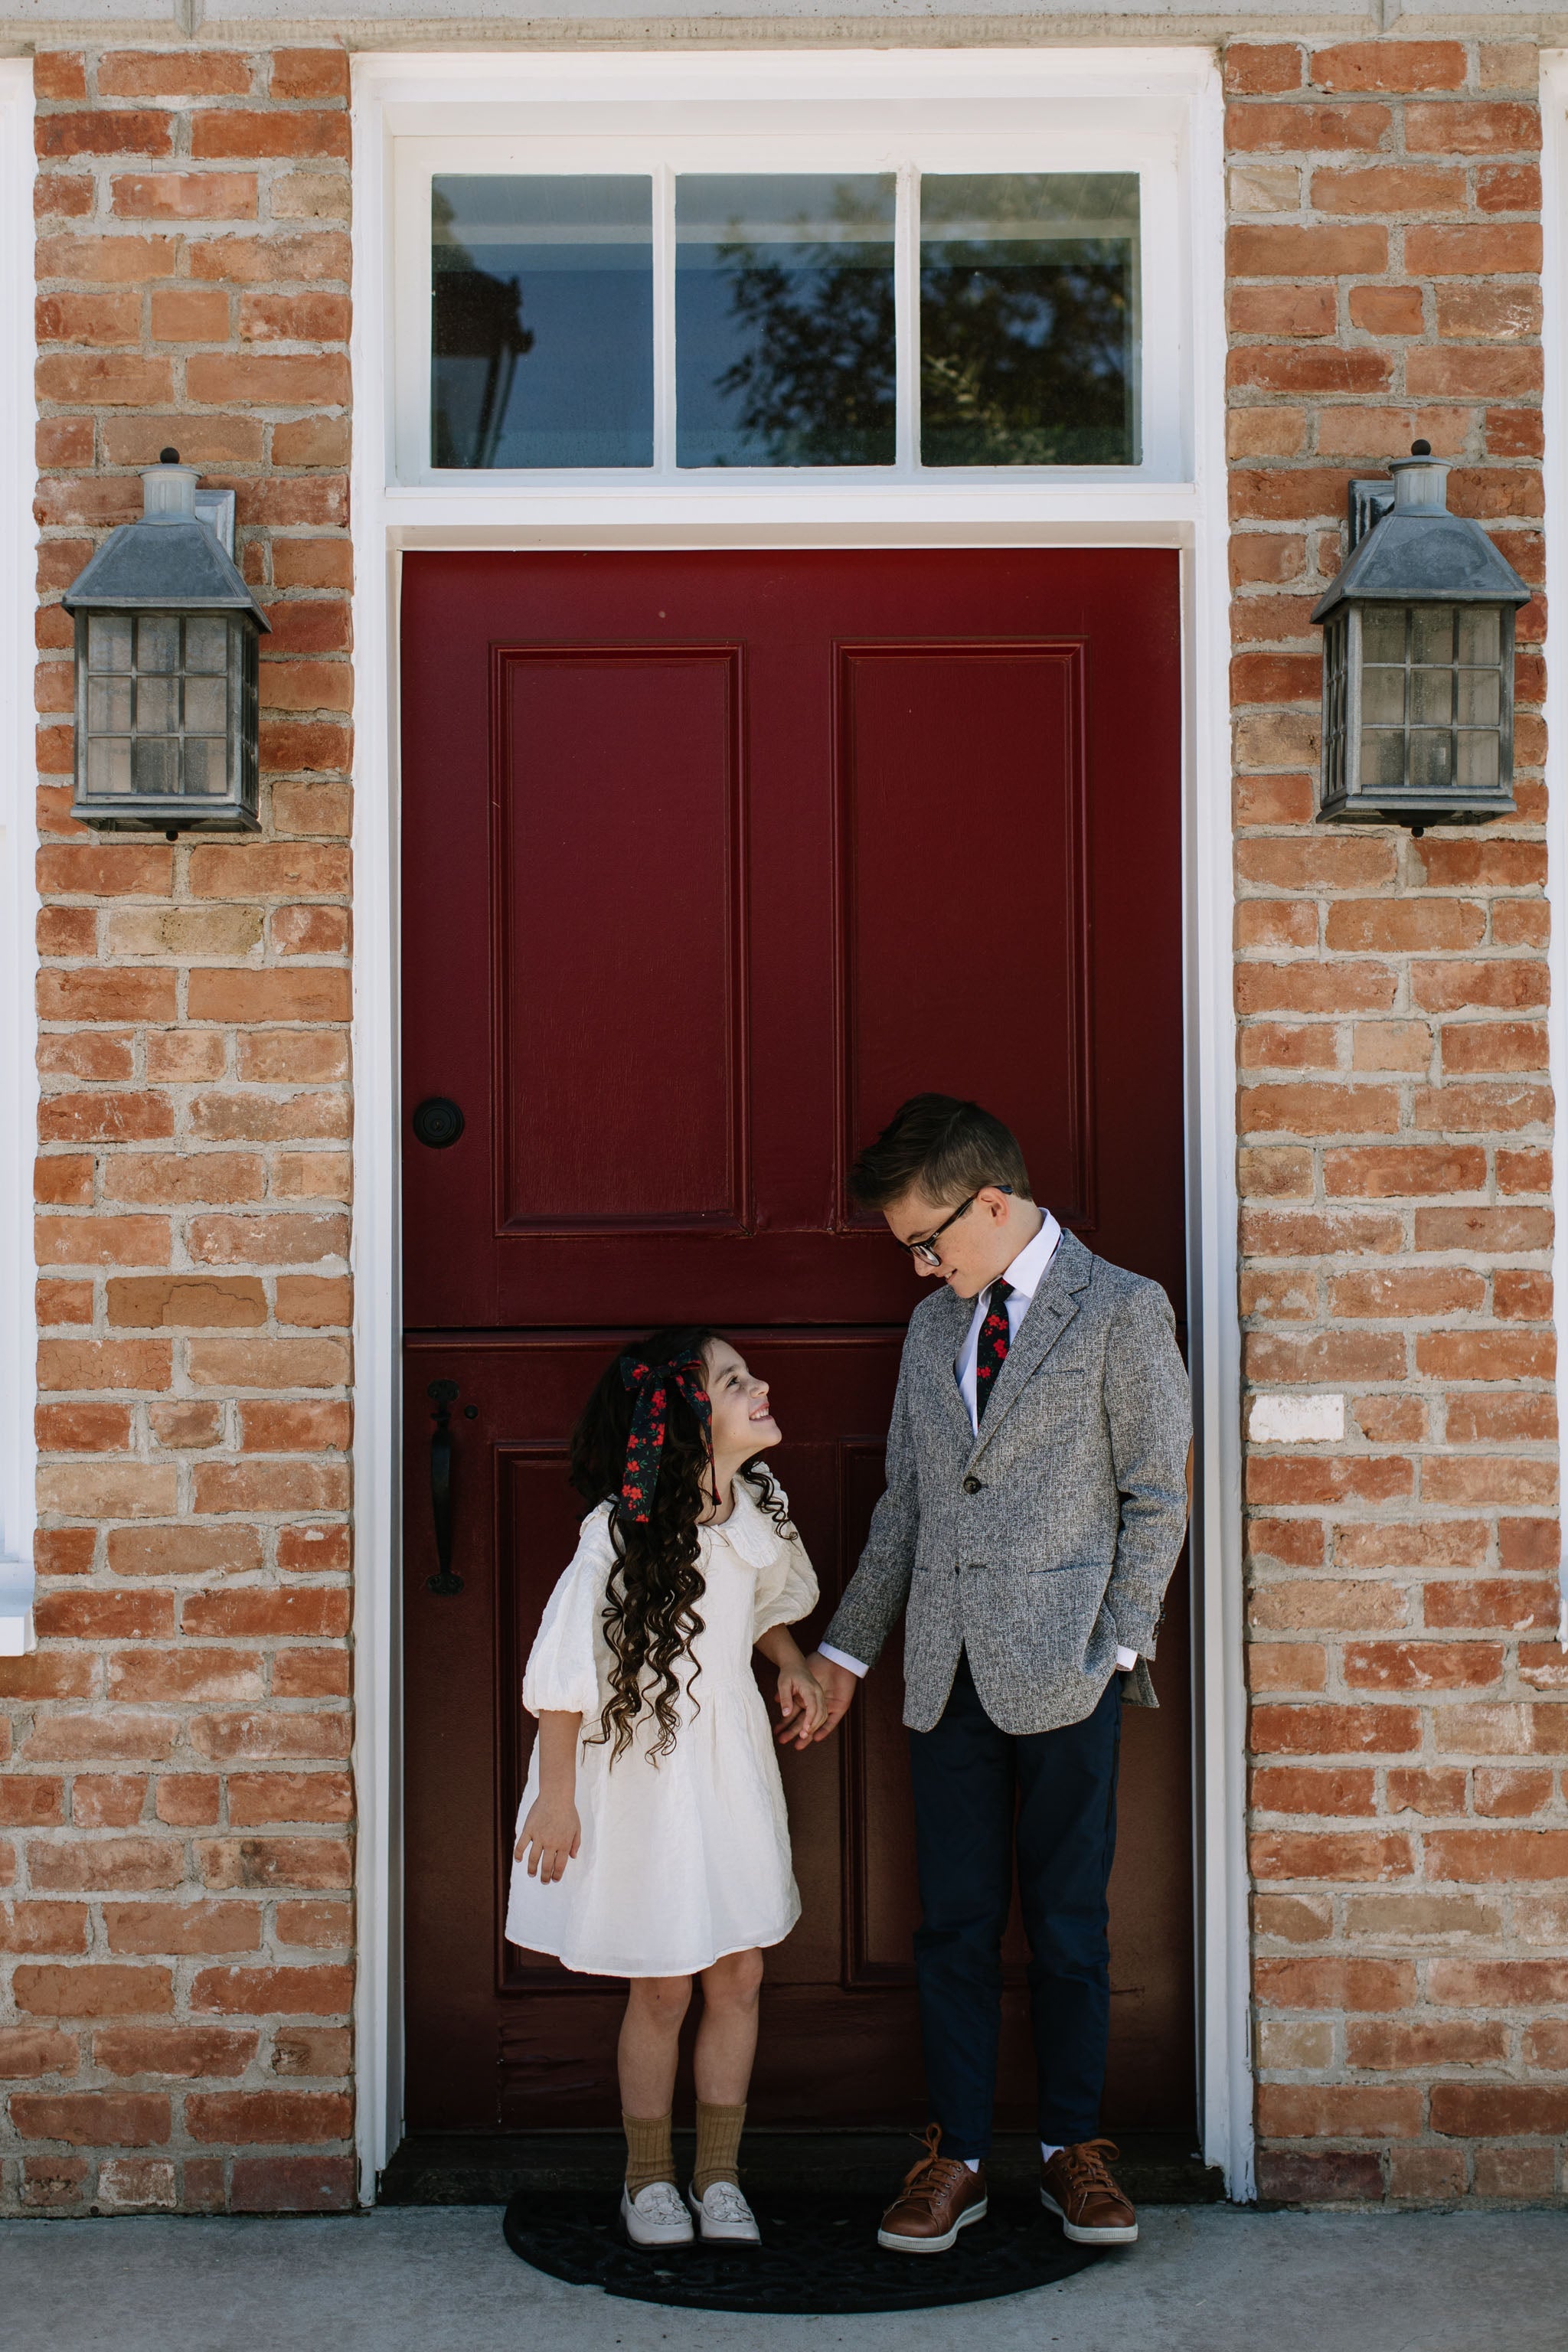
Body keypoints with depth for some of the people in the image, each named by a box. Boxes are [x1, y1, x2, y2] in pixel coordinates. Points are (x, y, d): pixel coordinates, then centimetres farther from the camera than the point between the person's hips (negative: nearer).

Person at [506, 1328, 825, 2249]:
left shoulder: (760, 1504, -4)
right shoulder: (625, 1528, -22)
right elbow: (562, 1668, -15)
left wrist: (796, 1670, 0)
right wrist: (557, 1795, -11)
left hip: (732, 1757, 5)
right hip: (643, 1763, -5)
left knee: (740, 1974, 7)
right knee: (664, 1987, 5)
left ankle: (719, 2173, 24)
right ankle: (650, 2176, 26)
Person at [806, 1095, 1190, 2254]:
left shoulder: (1122, 1311, -4)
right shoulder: (934, 1326, 13)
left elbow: (1158, 1498, -4)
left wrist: (1116, 1648, -8)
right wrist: (847, 1646, 16)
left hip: (1063, 1671, -4)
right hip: (947, 1672, 5)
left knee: (1069, 1921, 6)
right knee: (953, 1922, 8)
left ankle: (1076, 2149, 21)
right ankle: (958, 2156, 18)